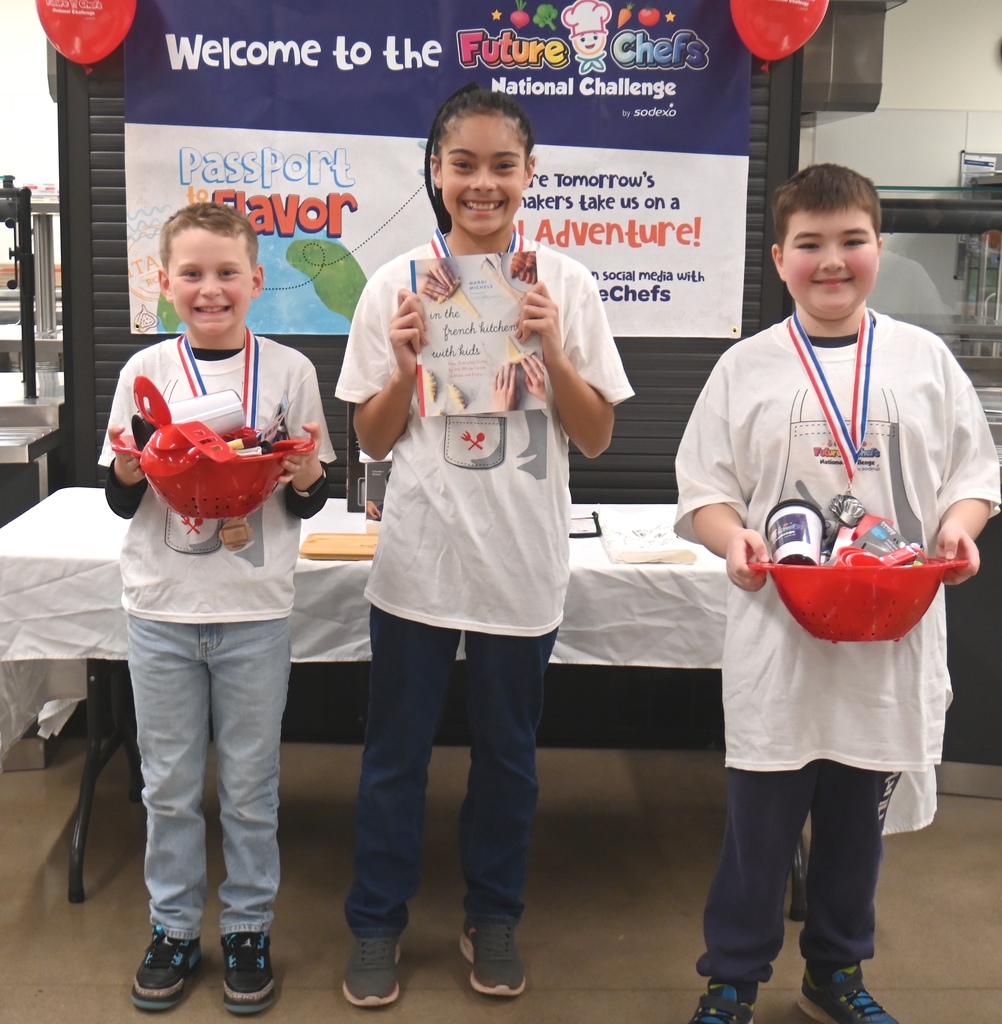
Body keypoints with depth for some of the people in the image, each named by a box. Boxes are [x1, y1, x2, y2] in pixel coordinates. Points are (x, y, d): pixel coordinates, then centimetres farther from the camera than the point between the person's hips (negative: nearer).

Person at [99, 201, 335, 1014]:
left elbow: (310, 501, 4)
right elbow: (121, 502, 6)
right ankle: (174, 927, 28)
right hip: (162, 609, 1)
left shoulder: (289, 370, -1)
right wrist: (128, 473, -16)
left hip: (255, 611, -1)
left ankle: (249, 927, 26)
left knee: (250, 786, 10)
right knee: (169, 784, 12)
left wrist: (306, 478, -18)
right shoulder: (146, 371, 1)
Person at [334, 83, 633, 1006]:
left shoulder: (565, 284, -1)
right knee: (396, 752, 10)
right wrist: (406, 368, -14)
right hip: (419, 557, 0)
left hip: (522, 564, 0)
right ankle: (377, 923, 28)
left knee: (508, 753, 14)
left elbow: (596, 437, 0)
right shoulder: (399, 282, -1)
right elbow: (373, 440, 4)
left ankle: (494, 917, 34)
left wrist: (551, 350, -14)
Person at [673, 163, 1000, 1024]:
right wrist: (734, 540, -18)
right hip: (778, 634, -2)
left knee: (859, 816, 15)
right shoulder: (746, 368, 1)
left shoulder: (926, 359, 5)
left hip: (893, 633, 2)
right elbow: (703, 486, 2)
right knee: (760, 821, 6)